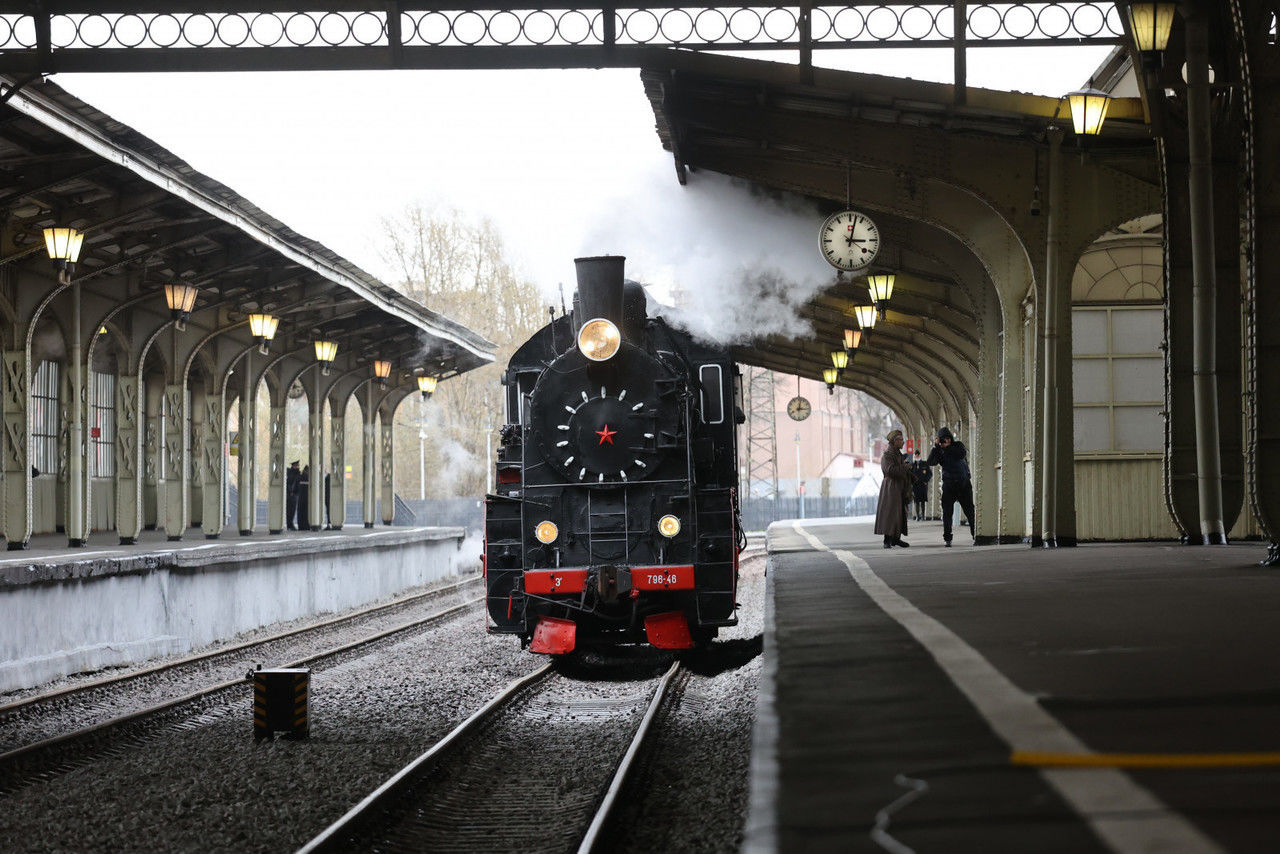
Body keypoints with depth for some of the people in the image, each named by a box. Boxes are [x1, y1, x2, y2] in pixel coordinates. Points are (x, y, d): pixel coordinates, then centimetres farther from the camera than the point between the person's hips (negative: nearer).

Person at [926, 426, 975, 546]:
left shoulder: (958, 445, 4)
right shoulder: (939, 451, 6)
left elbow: (962, 454, -16)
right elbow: (931, 462, -10)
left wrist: (948, 447, -18)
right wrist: (935, 447, -19)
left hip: (964, 483, -1)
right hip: (949, 484, 1)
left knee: (969, 510, 0)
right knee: (947, 512, -5)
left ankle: (976, 536, 6)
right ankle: (947, 539, 0)